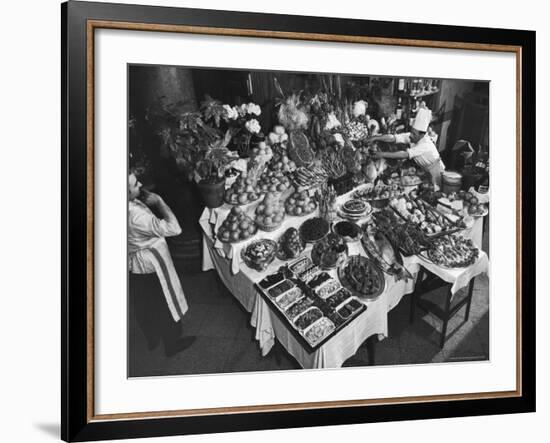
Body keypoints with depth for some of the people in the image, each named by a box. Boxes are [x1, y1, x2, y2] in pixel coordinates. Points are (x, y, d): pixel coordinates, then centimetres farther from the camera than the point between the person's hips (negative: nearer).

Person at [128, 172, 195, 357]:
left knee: (144, 306, 28)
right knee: (167, 306, 15)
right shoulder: (136, 215, -38)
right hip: (150, 266, -8)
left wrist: (146, 200, -10)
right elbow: (174, 228, -36)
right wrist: (159, 201, -28)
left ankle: (152, 338, 51)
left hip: (133, 266, 8)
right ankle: (172, 344, 35)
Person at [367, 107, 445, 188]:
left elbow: (404, 155, -41)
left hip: (435, 171, -6)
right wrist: (375, 138, -35)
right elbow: (392, 138, -21)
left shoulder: (426, 145, -35)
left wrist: (383, 154, -40)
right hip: (425, 171, 6)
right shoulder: (411, 137, -16)